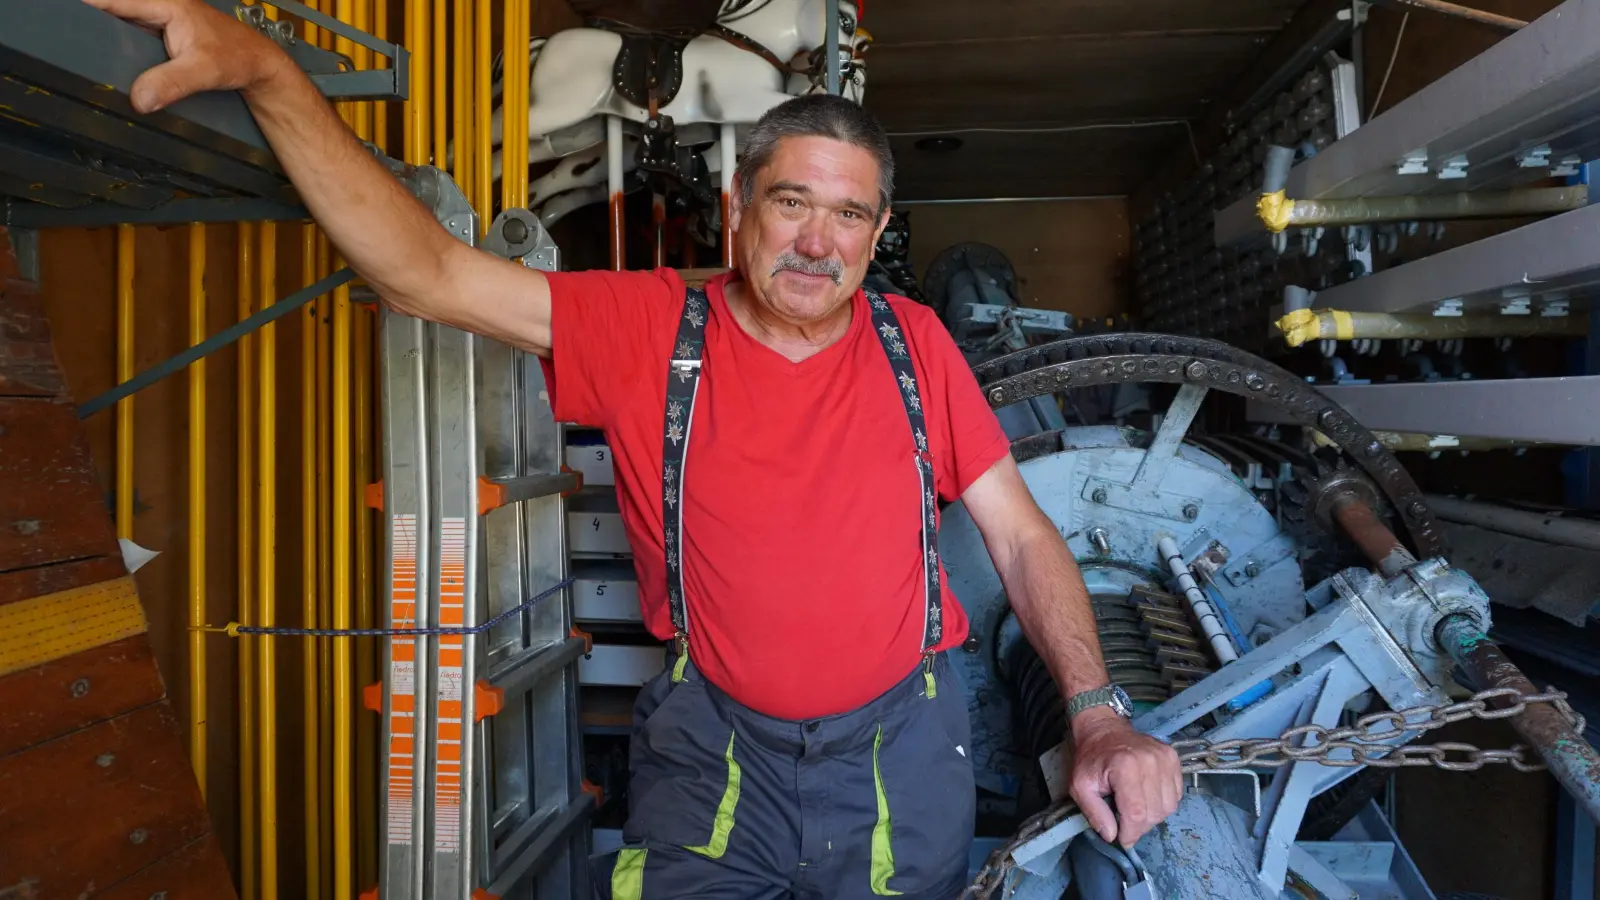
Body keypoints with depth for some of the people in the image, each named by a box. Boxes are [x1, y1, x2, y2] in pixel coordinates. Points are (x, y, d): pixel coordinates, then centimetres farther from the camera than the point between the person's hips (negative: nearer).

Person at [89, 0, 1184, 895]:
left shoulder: (913, 344, -6)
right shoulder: (650, 328, -10)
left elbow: (1024, 537, -2)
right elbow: (427, 272, -18)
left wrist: (1099, 716, -12)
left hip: (900, 742, 2)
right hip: (717, 741, -1)